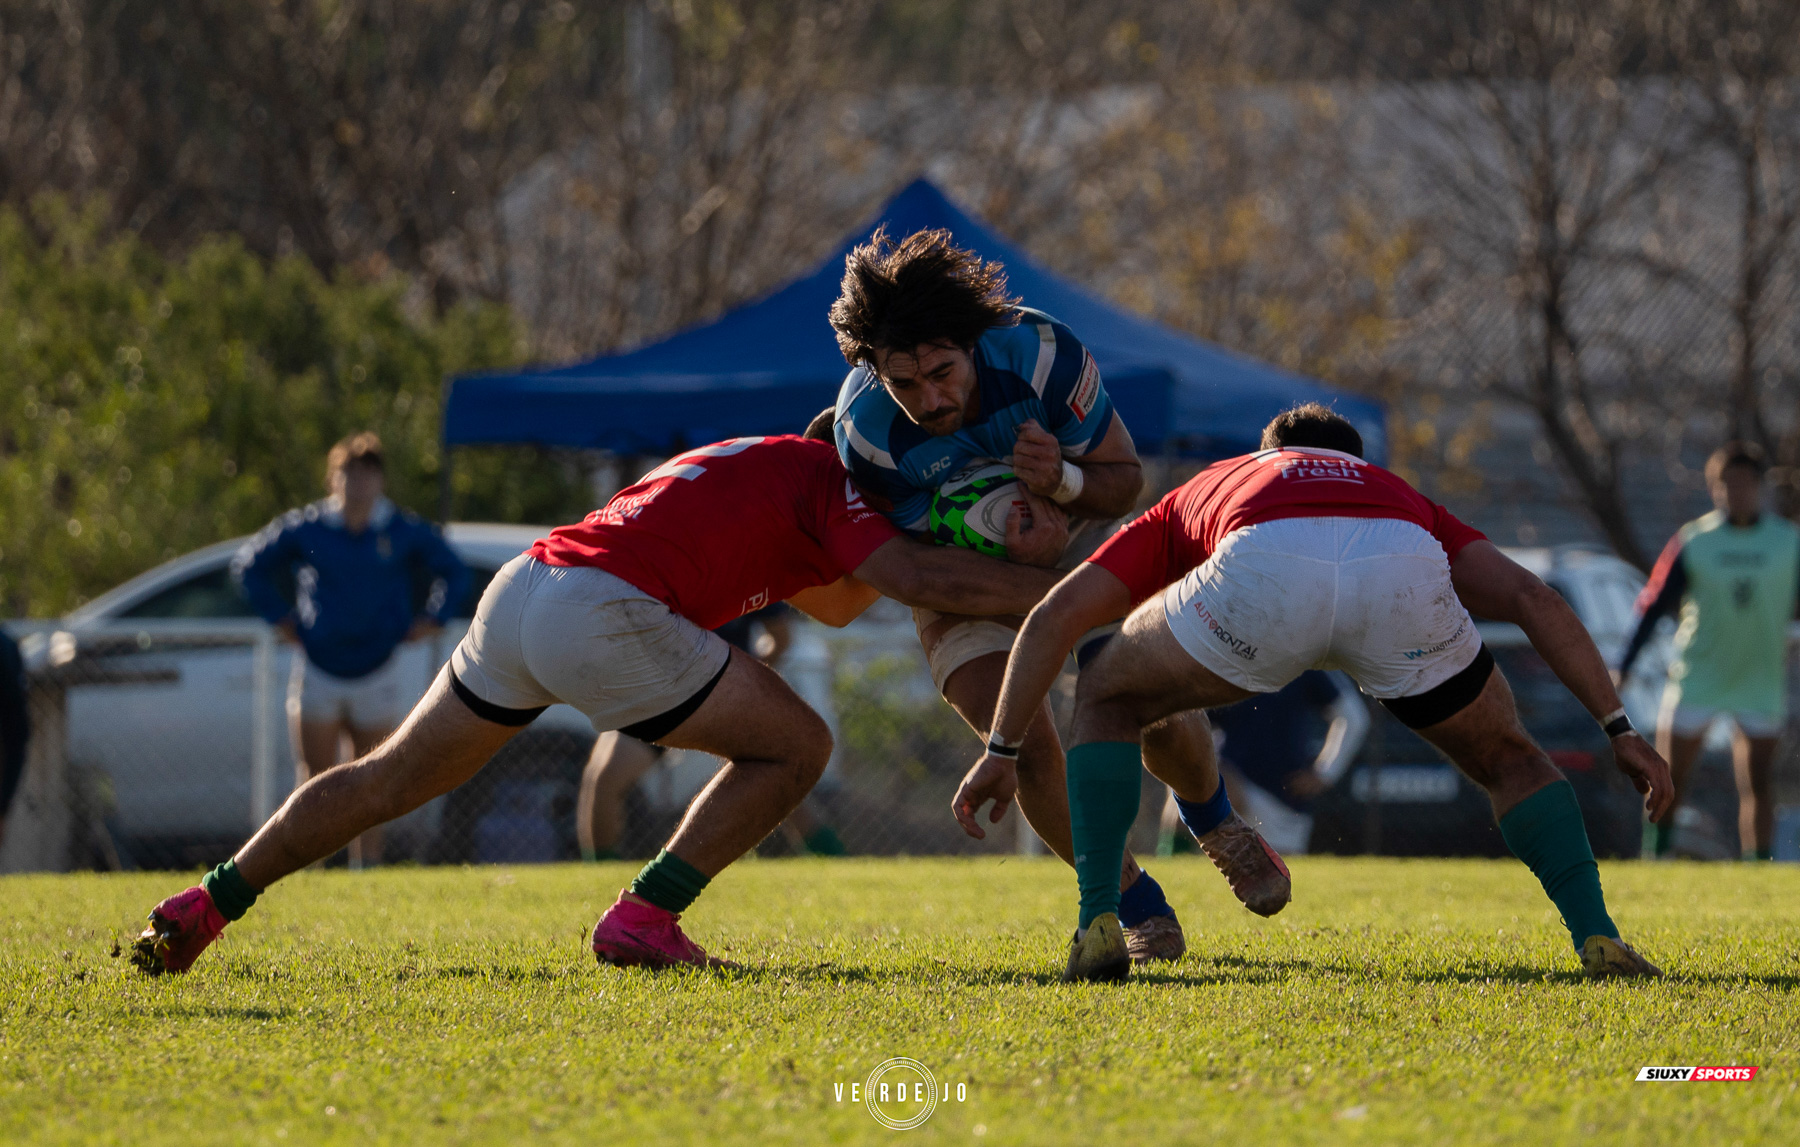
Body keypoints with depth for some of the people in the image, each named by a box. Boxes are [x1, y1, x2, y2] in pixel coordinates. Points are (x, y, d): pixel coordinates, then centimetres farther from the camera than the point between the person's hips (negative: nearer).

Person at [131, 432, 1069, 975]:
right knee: (794, 746, 4)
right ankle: (642, 919, 0)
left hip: (519, 591, 8)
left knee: (391, 781, 20)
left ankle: (204, 907, 19)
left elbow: (836, 603, 27)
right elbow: (915, 577, -9)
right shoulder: (824, 481, 6)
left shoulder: (757, 466, 33)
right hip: (602, 613, -8)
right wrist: (1052, 593, -2)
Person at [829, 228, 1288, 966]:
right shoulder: (865, 430, -32)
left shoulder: (1041, 353, -32)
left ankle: (1215, 821, 26)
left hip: (1074, 538, 1)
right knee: (1028, 747, -19)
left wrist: (1063, 481, -39)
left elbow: (1125, 482, -17)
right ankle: (1138, 906, 3)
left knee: (1153, 713, -10)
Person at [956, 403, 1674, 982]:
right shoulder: (1399, 499, 44)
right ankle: (1598, 939, 13)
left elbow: (1057, 615, 33)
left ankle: (1099, 928, 14)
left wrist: (1000, 751, 39)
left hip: (1263, 575, -1)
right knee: (1509, 761, 29)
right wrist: (1618, 728, 28)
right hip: (1402, 577, 1)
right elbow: (1533, 599, 28)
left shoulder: (1199, 498, 44)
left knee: (1108, 703, 28)